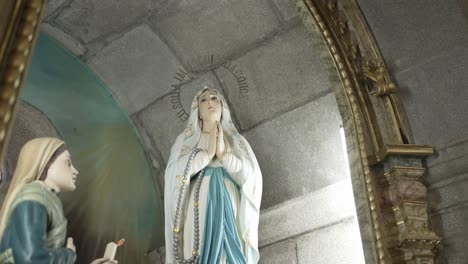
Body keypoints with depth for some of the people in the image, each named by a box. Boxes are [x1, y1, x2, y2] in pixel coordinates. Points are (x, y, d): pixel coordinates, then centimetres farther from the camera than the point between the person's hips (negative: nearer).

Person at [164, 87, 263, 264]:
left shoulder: (237, 141, 17)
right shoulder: (185, 140, 15)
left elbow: (253, 176, 3)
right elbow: (173, 174, -2)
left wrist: (224, 155, -7)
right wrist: (207, 154, -7)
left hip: (230, 211, 1)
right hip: (199, 212, -1)